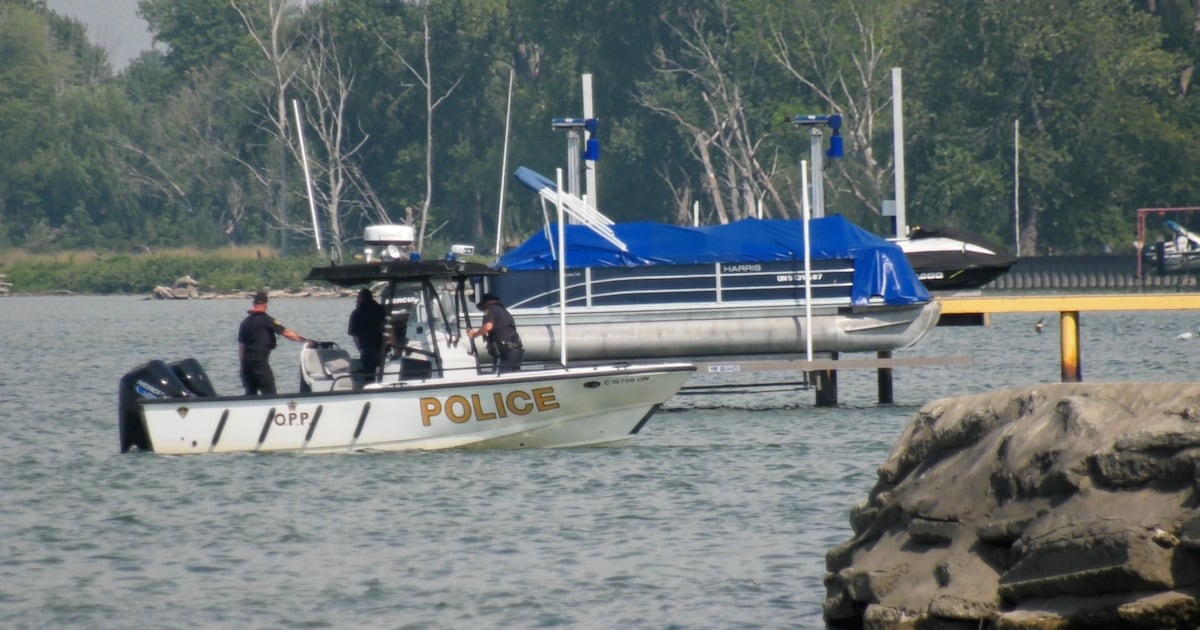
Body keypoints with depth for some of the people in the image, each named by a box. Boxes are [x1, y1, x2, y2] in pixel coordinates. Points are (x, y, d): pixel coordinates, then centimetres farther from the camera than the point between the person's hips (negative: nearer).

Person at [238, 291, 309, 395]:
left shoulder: (245, 322, 14)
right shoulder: (266, 320, -5)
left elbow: (241, 345, 15)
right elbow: (286, 333, -10)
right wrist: (303, 339, -6)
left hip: (246, 361, 7)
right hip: (260, 362, -7)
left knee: (250, 393, 12)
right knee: (269, 392, -7)